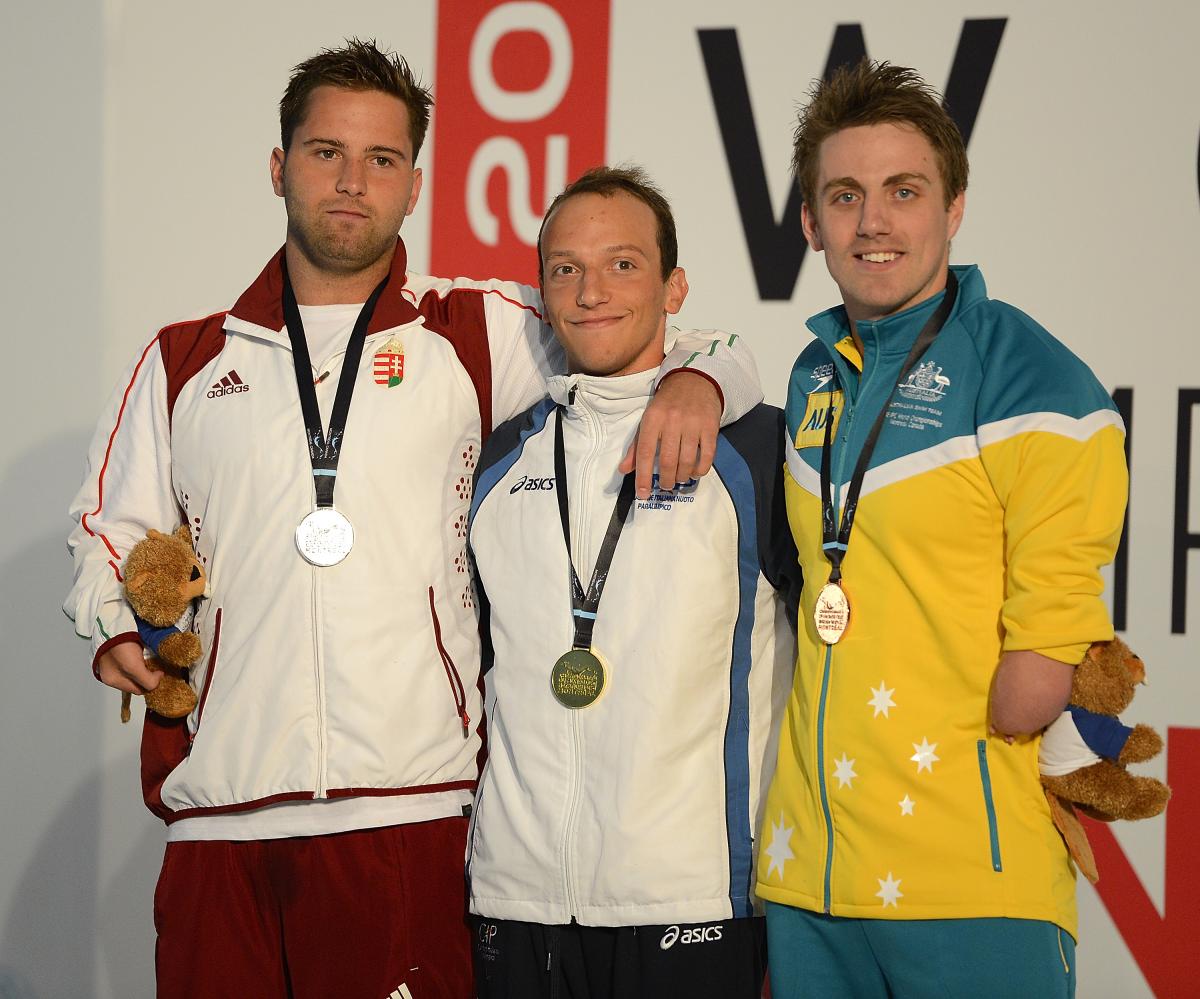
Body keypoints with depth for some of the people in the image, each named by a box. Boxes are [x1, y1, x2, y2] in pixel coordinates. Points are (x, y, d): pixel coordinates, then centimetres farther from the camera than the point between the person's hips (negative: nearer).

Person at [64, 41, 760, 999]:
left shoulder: (479, 333, 12)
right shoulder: (185, 361, 17)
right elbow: (110, 529, 23)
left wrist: (695, 379, -6)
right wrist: (118, 622, 3)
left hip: (408, 809, -2)